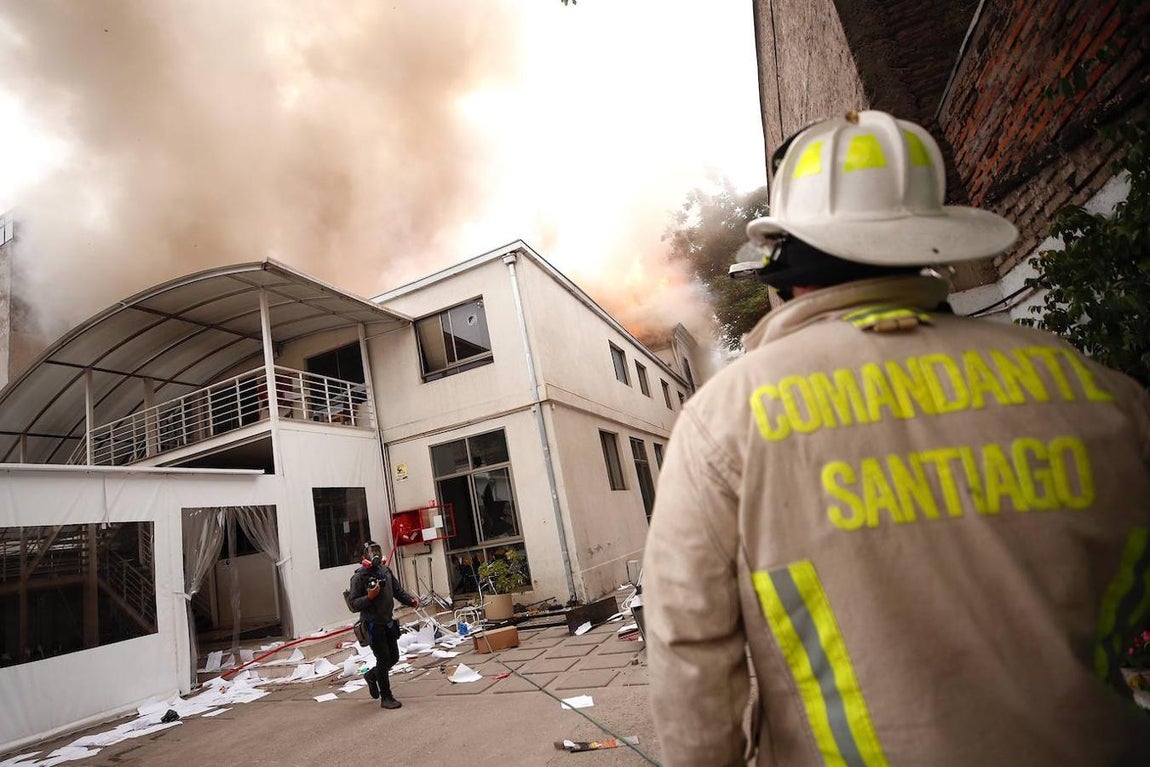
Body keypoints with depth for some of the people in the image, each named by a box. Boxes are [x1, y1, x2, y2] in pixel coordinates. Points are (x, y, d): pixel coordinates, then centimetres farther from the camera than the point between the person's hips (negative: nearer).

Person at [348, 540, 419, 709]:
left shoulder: (385, 571, 6)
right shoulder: (359, 577, -12)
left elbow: (398, 591, 11)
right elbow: (354, 603, -13)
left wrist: (410, 600, -5)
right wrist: (369, 597, -29)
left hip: (388, 622, 7)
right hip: (373, 624, -6)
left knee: (394, 657, 13)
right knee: (383, 659, -3)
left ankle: (371, 676, 41)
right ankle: (386, 698, 11)